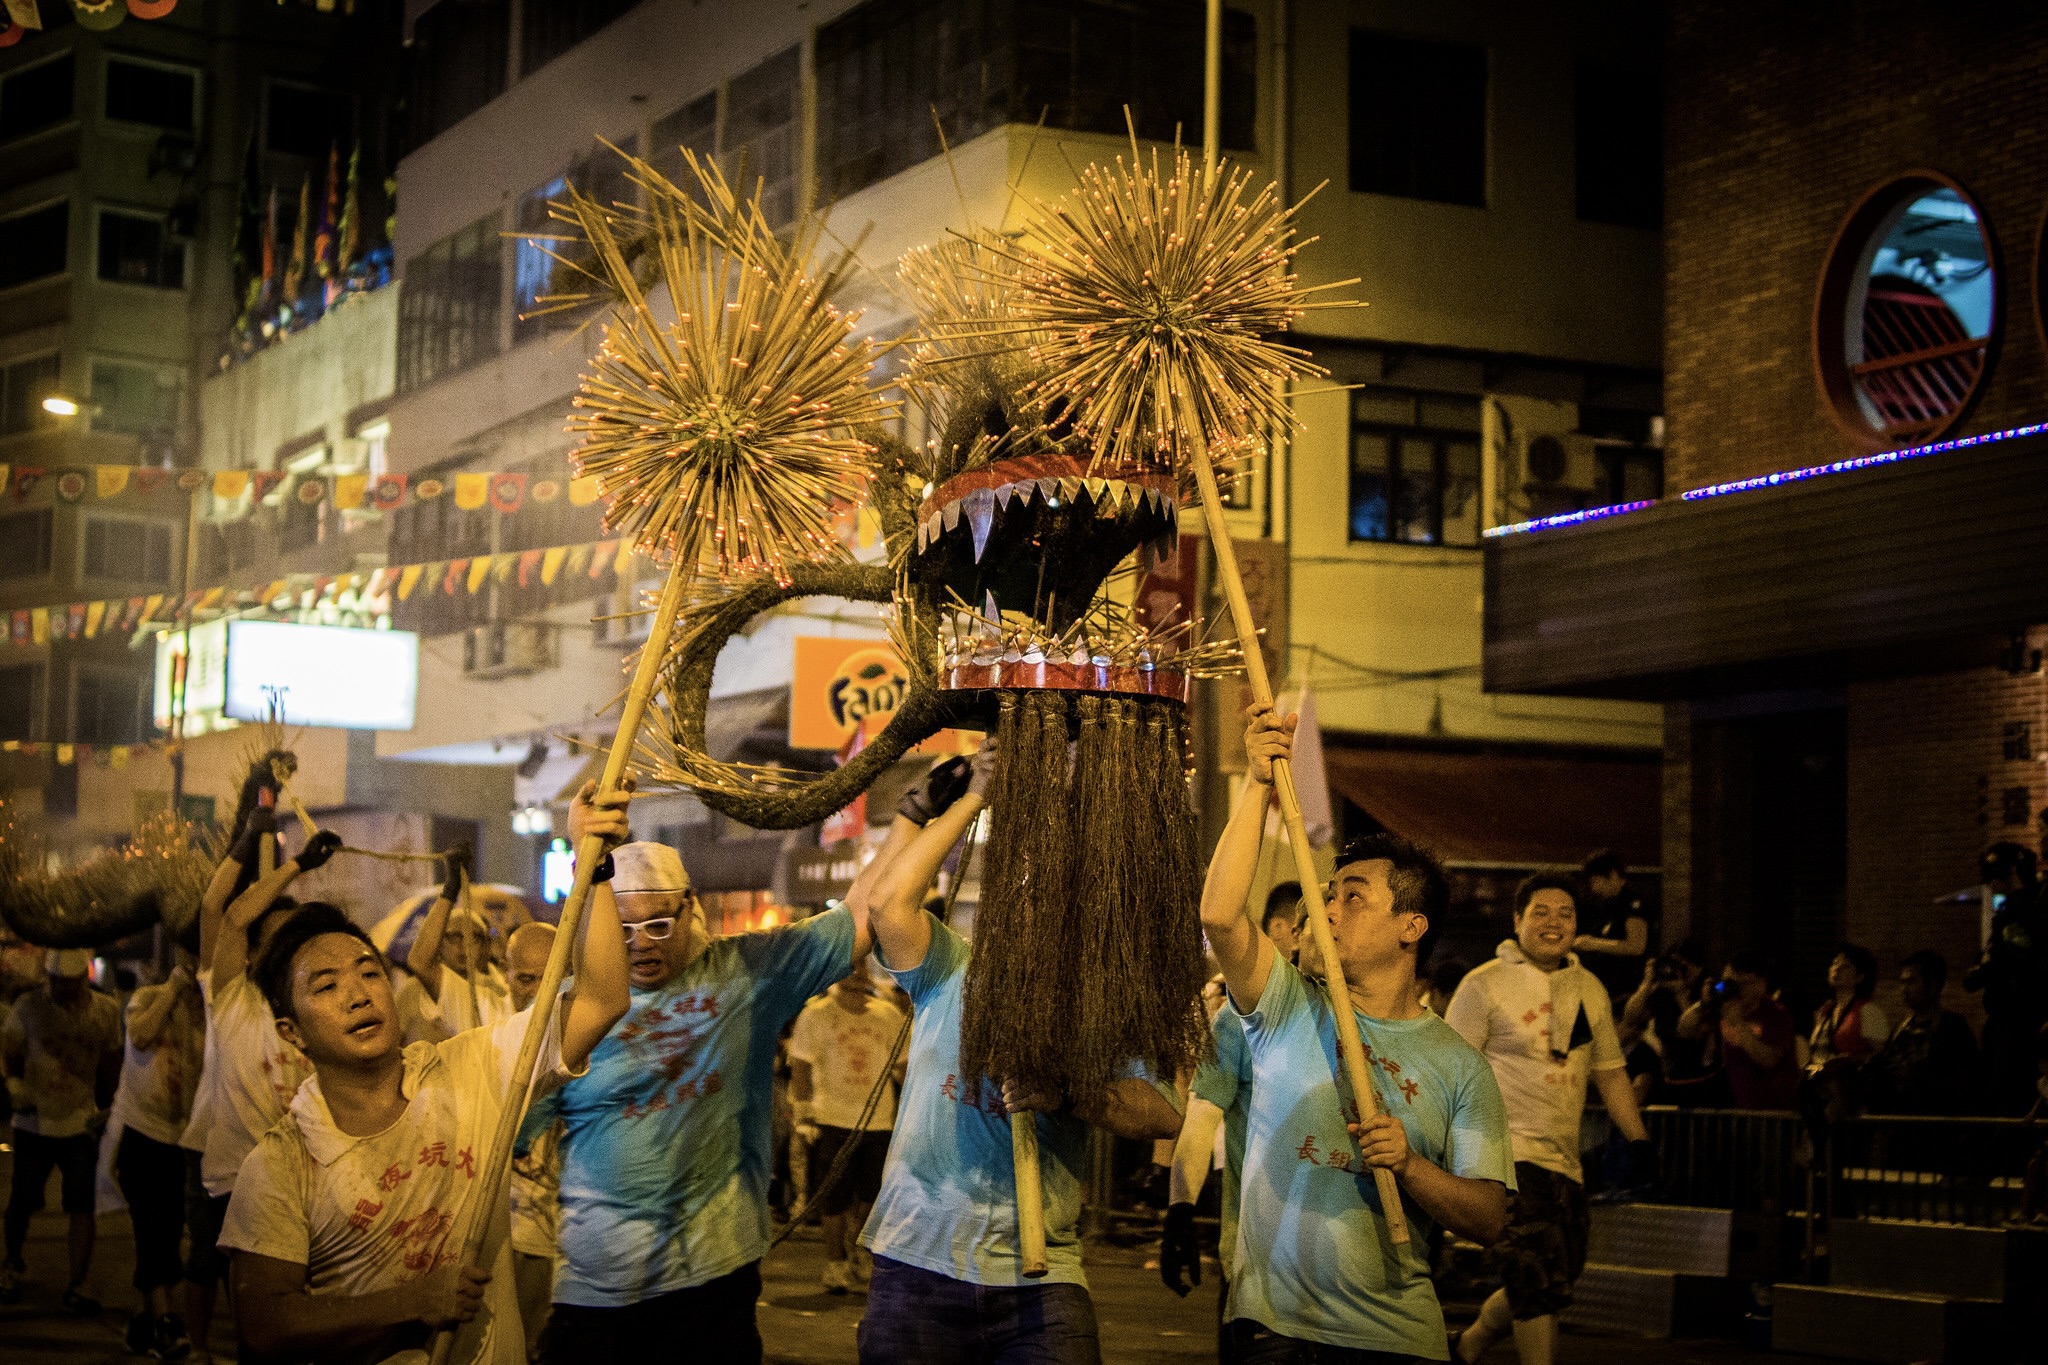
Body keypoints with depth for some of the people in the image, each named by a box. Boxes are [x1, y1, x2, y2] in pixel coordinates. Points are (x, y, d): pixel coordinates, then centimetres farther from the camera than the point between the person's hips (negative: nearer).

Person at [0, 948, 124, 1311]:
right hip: (34, 1122, -1)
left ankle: (76, 1288, 4)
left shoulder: (106, 1012, 2)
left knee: (83, 1206, -4)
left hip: (82, 1125, 1)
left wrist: (110, 1108, 13)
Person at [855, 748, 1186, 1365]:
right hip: (920, 1261, 0)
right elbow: (884, 898, -10)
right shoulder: (950, 969, 8)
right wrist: (970, 800, -5)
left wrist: (1068, 1094, -23)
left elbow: (1165, 1113, -5)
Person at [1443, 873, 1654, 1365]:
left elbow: (1610, 1071, 21)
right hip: (1511, 1154, -7)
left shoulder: (1589, 989, 14)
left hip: (1565, 1160, 7)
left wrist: (1638, 1140, 14)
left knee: (1549, 1284, 13)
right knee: (1540, 1282, -13)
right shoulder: (1485, 984, -4)